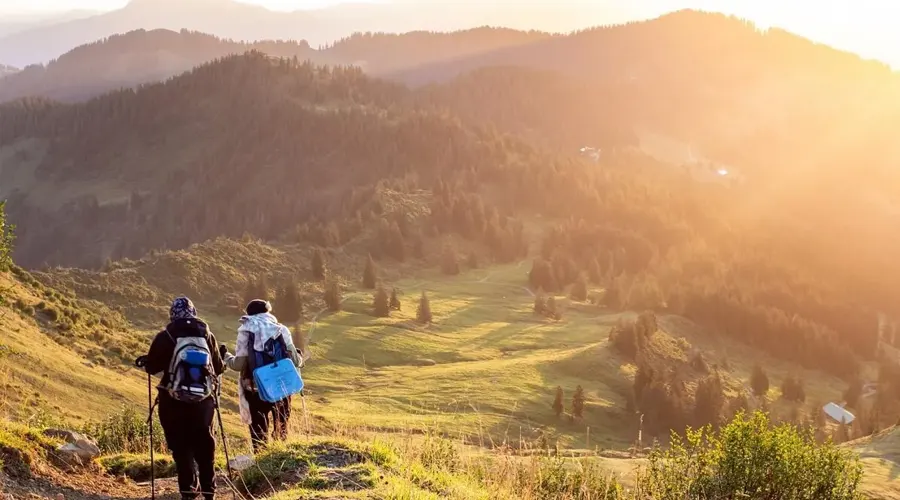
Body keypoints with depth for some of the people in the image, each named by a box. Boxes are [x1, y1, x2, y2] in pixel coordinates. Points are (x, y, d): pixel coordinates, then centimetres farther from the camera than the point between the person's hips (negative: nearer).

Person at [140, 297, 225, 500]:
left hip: (173, 401, -2)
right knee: (205, 445, 14)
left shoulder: (165, 337, -7)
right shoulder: (207, 335, 1)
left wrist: (147, 361, 21)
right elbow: (219, 368, 8)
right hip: (203, 399, 2)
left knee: (181, 446, 5)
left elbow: (151, 367, -1)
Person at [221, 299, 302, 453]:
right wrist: (300, 359, 19)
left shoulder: (246, 331, -4)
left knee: (259, 432, 9)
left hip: (255, 389, -1)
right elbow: (294, 360, -4)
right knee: (281, 431, 19)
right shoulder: (281, 329, -1)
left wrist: (225, 356, 10)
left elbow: (239, 364, -10)